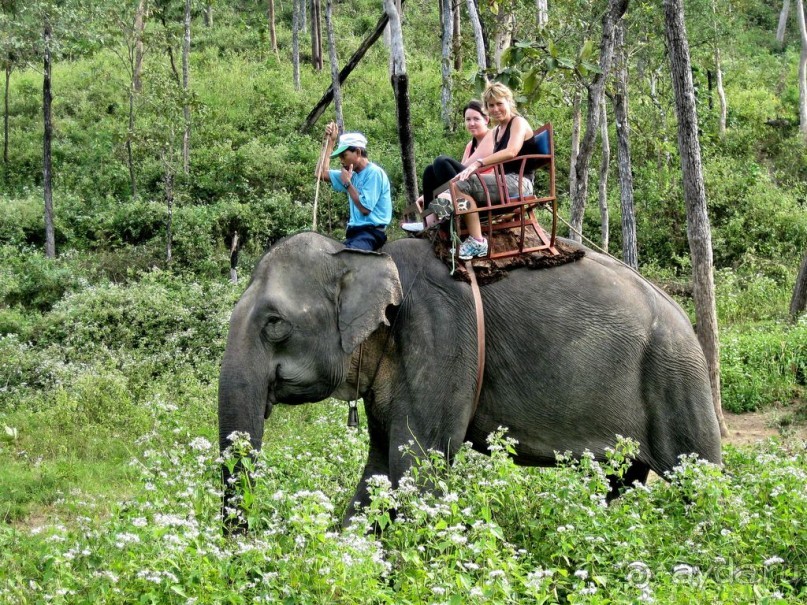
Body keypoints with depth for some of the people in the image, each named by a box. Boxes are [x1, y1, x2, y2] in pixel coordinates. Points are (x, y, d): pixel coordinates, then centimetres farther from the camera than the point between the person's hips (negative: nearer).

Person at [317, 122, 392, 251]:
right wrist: (330, 142, 18)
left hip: (372, 232, -8)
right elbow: (322, 174, 22)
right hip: (355, 232, 8)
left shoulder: (374, 173, -8)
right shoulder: (353, 174, 16)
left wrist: (347, 183, -6)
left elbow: (365, 208, -15)